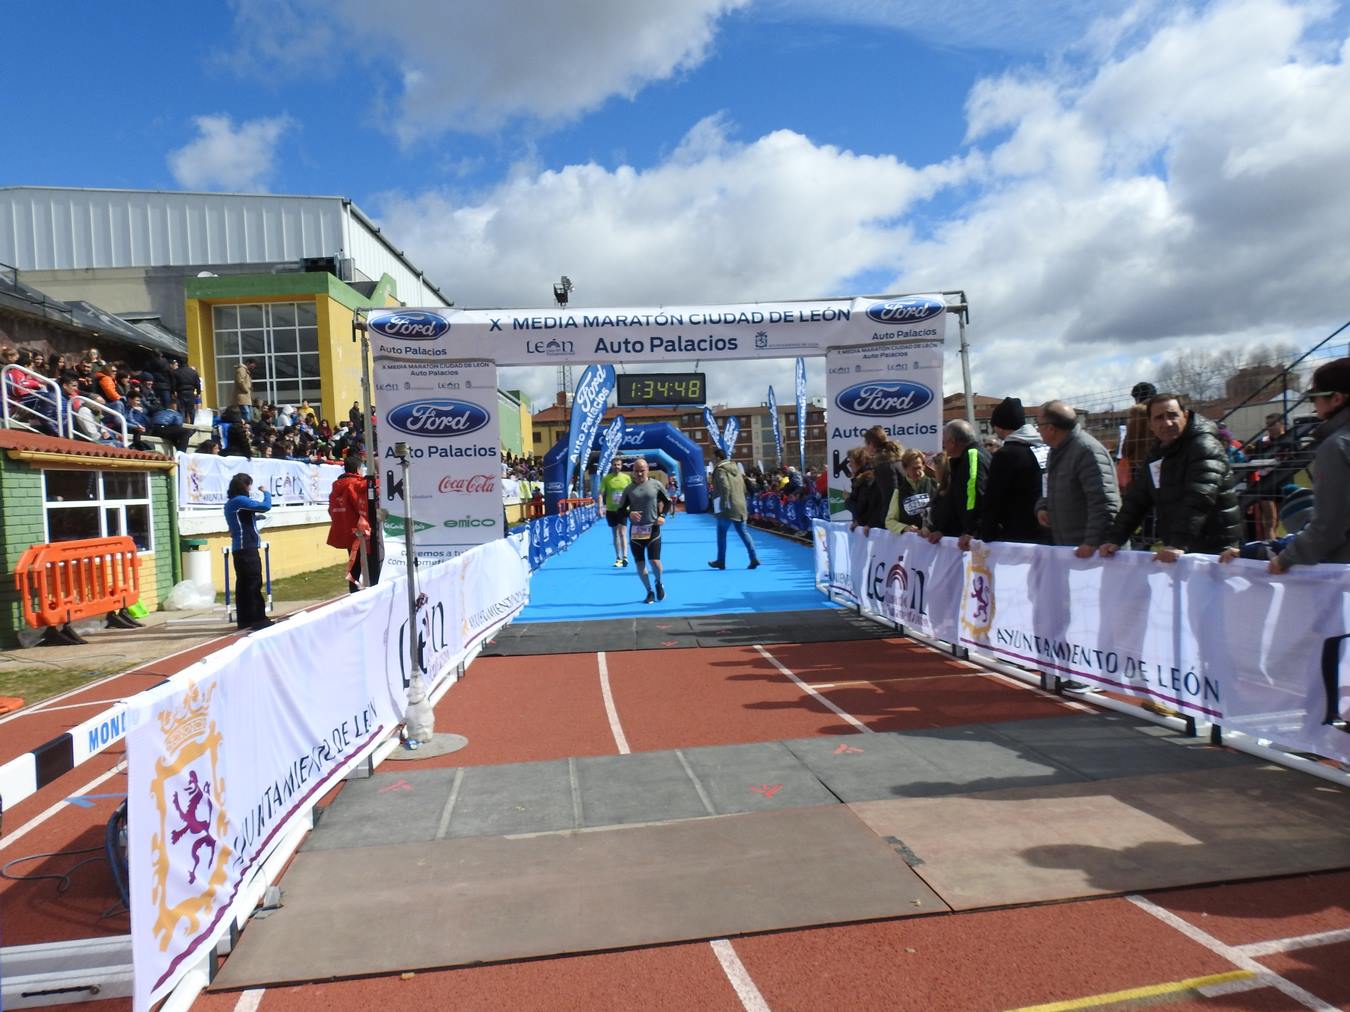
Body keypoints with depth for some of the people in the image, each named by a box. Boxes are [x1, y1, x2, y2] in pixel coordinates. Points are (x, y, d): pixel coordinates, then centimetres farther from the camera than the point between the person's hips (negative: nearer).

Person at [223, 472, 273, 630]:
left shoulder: (230, 503, 16)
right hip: (247, 548, -9)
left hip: (240, 548, 9)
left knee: (243, 584, 10)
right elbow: (266, 506, -19)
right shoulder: (240, 500, -13)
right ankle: (258, 619, -7)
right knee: (254, 584, -8)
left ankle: (244, 619, 12)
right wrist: (266, 492, -3)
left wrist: (255, 517, 11)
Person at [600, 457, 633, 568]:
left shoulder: (627, 478, 0)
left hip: (622, 509, -2)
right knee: (615, 534, 9)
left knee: (622, 532, -12)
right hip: (610, 510, 2)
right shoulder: (606, 478, -1)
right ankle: (618, 558, 17)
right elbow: (601, 494, -4)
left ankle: (625, 557, -13)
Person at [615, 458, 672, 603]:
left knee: (655, 561, -8)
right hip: (635, 530, 2)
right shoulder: (628, 489, 3)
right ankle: (649, 592, 22)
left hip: (653, 529, -2)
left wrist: (662, 516, -5)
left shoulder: (656, 485, -1)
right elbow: (620, 509, 7)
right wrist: (629, 514, -14)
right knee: (640, 564, 4)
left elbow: (668, 502, 10)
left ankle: (659, 583, 24)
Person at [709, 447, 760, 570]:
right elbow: (743, 487, 18)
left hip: (726, 508, -7)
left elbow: (725, 487, -22)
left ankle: (721, 561, 12)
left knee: (721, 533, 6)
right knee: (743, 532, 7)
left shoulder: (720, 470, -10)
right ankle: (754, 558, -5)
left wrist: (724, 504, -19)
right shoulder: (735, 468, 16)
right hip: (740, 506, 7)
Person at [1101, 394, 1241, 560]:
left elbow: (1199, 500, -26)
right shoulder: (1158, 453, 12)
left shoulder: (1205, 447, -13)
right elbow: (1137, 499, 12)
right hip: (1173, 548, 7)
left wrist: (1179, 544, -36)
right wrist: (1115, 539, 2)